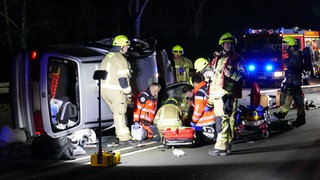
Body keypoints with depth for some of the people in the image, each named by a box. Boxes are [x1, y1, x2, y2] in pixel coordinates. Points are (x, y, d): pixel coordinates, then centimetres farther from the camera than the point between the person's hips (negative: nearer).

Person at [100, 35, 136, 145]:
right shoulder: (121, 59, -13)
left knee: (117, 113, 17)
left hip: (104, 90, 9)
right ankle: (124, 137, -1)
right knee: (120, 114, -3)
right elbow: (123, 79, -18)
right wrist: (128, 93, -10)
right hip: (116, 91, -9)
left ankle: (120, 135, 19)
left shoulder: (107, 57, 16)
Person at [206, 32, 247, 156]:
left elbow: (243, 75, -3)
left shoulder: (237, 59, 4)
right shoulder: (216, 59, 23)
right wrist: (210, 101, 25)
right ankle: (227, 146, 14)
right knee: (221, 119, 8)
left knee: (223, 120, -15)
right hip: (217, 95, 7)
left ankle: (221, 147, -17)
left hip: (229, 94, -7)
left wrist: (231, 73, -20)